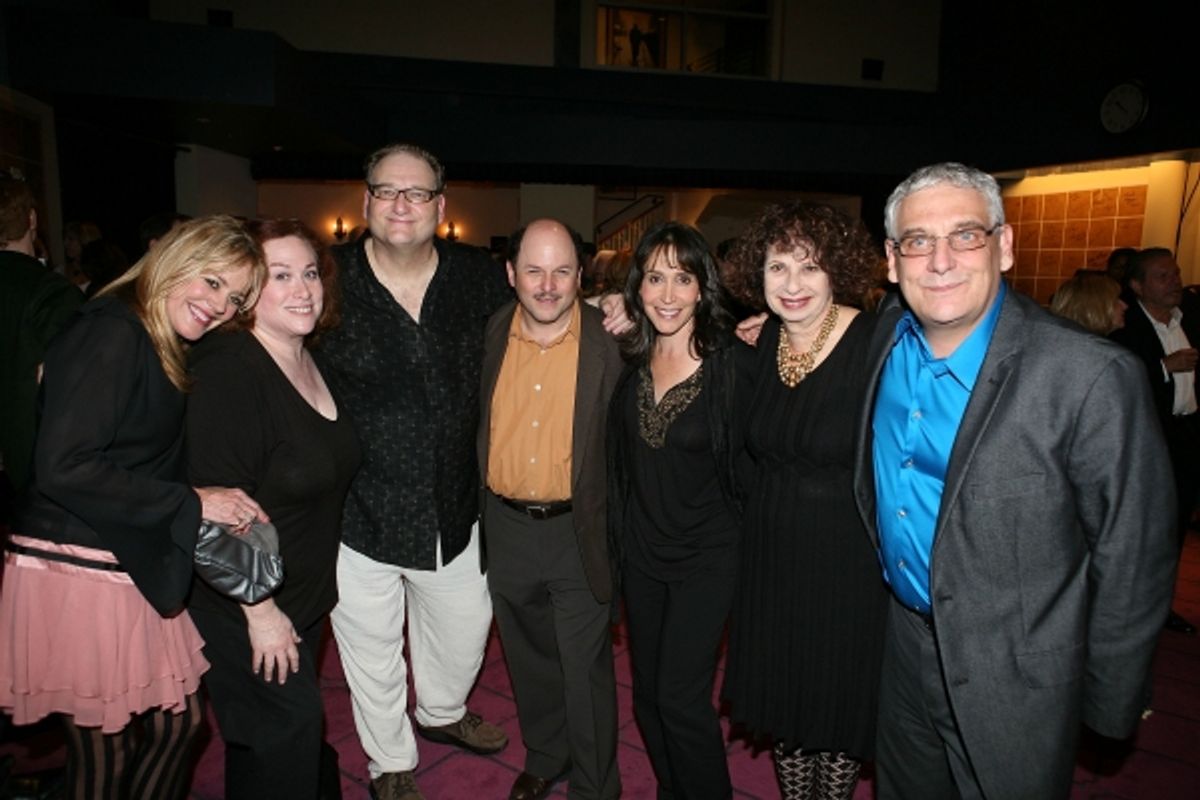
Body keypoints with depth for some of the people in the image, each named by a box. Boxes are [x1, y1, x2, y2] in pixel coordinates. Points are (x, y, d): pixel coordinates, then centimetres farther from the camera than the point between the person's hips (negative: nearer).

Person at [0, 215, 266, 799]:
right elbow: (62, 468, -23)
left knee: (176, 723, 16)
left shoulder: (163, 348, 12)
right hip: (79, 574, -9)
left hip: (135, 571, 9)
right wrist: (192, 503, -19)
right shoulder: (112, 334, -16)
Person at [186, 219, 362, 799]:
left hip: (305, 596, 8)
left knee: (293, 730, 22)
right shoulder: (228, 371, -24)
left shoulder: (309, 361, 3)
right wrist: (260, 610, -20)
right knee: (289, 729, 4)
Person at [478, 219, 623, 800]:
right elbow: (475, 421, 10)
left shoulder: (608, 341, -12)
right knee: (529, 659, 22)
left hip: (578, 530, -3)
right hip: (506, 528, 4)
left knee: (586, 669, 10)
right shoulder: (491, 334, -1)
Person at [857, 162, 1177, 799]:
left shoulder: (1092, 377, -24)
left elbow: (1132, 563, -15)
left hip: (1016, 676, -5)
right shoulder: (888, 335, -7)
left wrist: (1109, 710, -7)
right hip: (901, 644, 5)